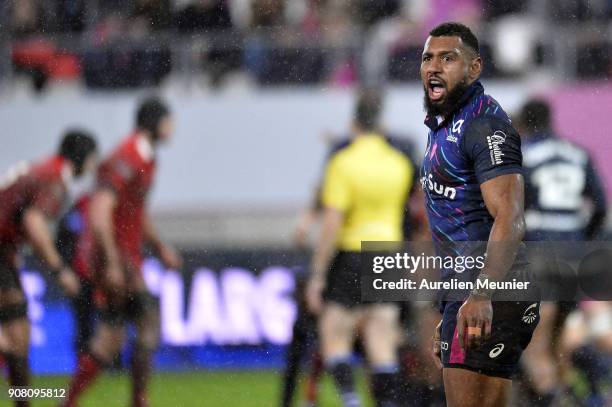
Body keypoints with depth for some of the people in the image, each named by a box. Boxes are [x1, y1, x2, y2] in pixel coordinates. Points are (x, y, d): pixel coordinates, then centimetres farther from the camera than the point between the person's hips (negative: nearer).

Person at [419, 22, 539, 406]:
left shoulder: (485, 124, -12)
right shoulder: (443, 127, 20)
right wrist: (448, 317, 27)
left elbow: (509, 220, -24)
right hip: (465, 292, 10)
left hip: (489, 301, -10)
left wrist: (481, 296, -37)